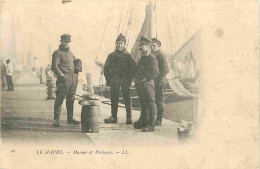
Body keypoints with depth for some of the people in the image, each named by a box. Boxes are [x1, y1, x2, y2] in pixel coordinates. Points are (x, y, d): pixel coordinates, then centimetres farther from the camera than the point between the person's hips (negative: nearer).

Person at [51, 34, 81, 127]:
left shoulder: (70, 53, 21)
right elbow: (54, 66, -11)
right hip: (64, 80, -7)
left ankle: (70, 118, 20)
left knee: (71, 99, 11)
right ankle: (56, 119, -3)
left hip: (73, 79, 7)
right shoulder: (57, 53, -2)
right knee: (59, 99, -7)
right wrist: (61, 75, -18)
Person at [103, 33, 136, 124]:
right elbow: (106, 68, 12)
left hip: (125, 81, -2)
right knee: (113, 99, 4)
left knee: (127, 99, -2)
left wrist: (129, 80, -7)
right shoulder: (111, 55, 10)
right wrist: (108, 80, 4)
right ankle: (113, 117, 13)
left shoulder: (128, 56, 4)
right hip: (114, 81, 2)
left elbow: (133, 68, 1)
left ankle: (129, 117, 4)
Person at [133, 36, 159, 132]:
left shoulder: (152, 58, -9)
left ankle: (151, 125, -2)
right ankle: (143, 122, 23)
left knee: (150, 104, -4)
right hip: (140, 84, 9)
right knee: (143, 104, 14)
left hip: (147, 84, -9)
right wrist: (136, 79, 14)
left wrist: (145, 79, -15)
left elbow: (155, 72, -16)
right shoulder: (142, 57, 18)